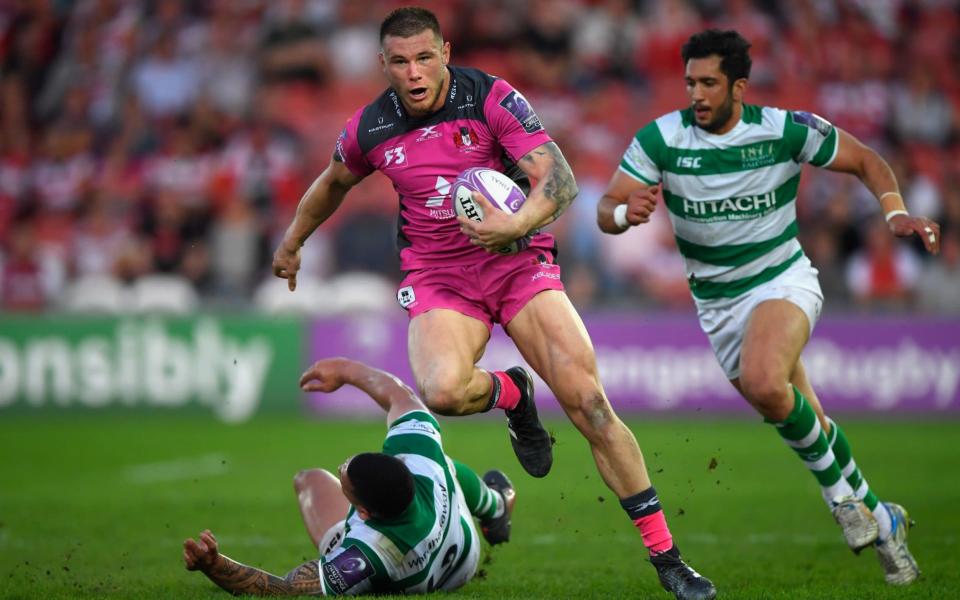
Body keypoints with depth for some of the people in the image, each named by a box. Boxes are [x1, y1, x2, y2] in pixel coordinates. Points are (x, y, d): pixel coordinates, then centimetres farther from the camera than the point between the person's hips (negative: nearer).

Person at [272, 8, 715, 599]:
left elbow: (559, 179, -19)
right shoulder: (369, 129, -1)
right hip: (438, 279, 2)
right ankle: (511, 394, 7)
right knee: (442, 391, -32)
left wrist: (519, 223, -38)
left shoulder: (493, 99, -12)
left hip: (518, 262, -1)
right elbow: (333, 183, 22)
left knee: (589, 402, -15)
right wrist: (292, 243, 34)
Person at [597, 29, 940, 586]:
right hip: (717, 303, 3)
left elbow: (865, 160, -1)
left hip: (784, 281, -3)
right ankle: (880, 520, 27)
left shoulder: (784, 130, -13)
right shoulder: (662, 139, -11)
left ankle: (840, 488, -12)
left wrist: (896, 213, -18)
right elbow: (606, 208, -10)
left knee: (763, 382, -34)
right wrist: (626, 213, -34)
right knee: (802, 425, 8)